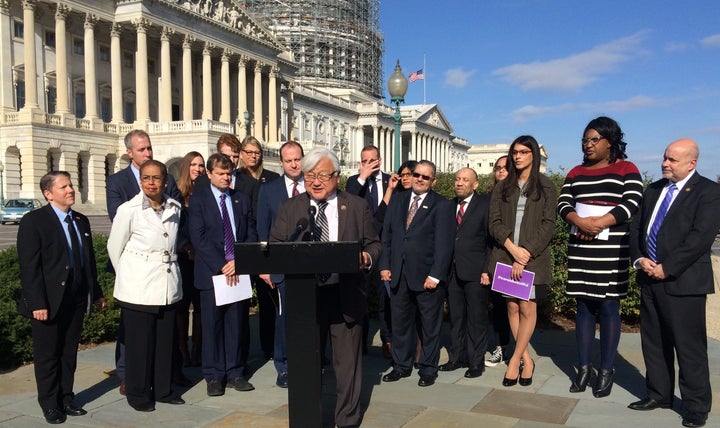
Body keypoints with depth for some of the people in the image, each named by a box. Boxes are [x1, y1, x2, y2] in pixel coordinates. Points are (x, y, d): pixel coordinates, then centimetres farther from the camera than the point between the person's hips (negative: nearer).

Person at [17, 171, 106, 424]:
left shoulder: (81, 221, 10)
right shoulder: (33, 221, -9)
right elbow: (29, 266, -14)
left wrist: (96, 292, 14)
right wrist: (37, 303, -19)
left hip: (76, 300, 6)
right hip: (48, 302, -5)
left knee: (69, 353, 14)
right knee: (47, 356, 8)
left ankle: (66, 399, 27)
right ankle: (50, 404, 22)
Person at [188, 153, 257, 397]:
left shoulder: (242, 200, 12)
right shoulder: (198, 200, 2)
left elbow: (251, 235, 7)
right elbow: (198, 238, -8)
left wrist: (238, 261, -9)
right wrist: (221, 265, -15)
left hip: (239, 272, 3)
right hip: (211, 273, -3)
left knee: (238, 323, 7)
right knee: (212, 325, 4)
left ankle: (235, 372, 19)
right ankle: (214, 376, 15)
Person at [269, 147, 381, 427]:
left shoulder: (357, 206, 5)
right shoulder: (289, 208, 7)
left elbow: (374, 244, 7)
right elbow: (274, 246, 4)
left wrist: (367, 256, -15)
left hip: (346, 296, -1)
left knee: (348, 362, 8)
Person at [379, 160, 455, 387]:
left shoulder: (442, 206, -3)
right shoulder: (397, 201, 11)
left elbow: (444, 244, -9)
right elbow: (387, 235, 11)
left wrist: (435, 275, -16)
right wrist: (385, 265, 2)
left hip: (427, 277, -4)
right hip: (399, 275, 4)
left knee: (430, 326, 7)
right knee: (400, 323, 13)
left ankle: (428, 370, 21)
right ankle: (401, 366, 28)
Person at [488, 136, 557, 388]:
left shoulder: (546, 187, 3)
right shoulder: (502, 188, 12)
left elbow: (548, 225, -4)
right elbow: (495, 223, 4)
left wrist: (525, 254, -13)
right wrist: (512, 248, -12)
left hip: (533, 257, -3)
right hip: (506, 255, 3)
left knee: (528, 309, -4)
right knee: (512, 308, 5)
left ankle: (514, 361, 7)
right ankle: (527, 361, 16)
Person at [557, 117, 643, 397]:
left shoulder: (627, 170, 4)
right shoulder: (576, 173, 15)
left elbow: (631, 203, -9)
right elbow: (563, 204, 5)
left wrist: (598, 223, -18)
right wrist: (581, 222, -15)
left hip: (612, 251, -4)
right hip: (580, 250, 4)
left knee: (608, 307, -2)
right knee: (584, 307, 7)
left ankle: (606, 371, 8)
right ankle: (584, 368, 16)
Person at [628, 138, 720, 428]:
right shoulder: (653, 190, 14)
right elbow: (636, 226, 12)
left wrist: (667, 268, -17)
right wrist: (639, 259, -4)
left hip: (683, 282, -6)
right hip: (650, 279, 7)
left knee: (689, 347, 1)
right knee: (654, 342, 14)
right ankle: (659, 394, 27)